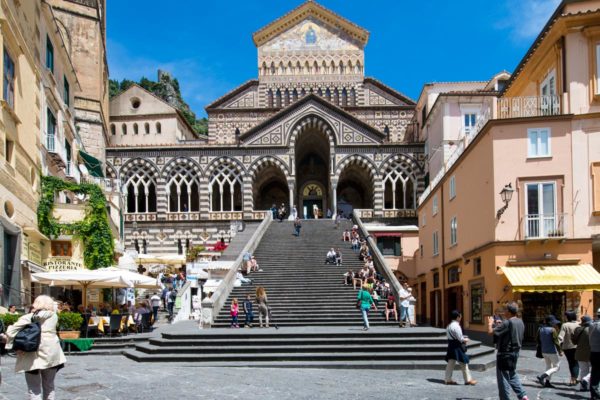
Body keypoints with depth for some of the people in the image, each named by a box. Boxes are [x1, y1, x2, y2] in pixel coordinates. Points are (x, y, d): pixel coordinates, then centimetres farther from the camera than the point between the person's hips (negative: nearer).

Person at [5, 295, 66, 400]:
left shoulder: (28, 318, -4)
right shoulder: (54, 316, 5)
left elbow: (11, 332, -12)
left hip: (34, 356, -3)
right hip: (51, 354, 3)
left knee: (34, 390, 3)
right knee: (49, 386, 18)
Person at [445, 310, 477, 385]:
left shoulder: (449, 325, 10)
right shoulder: (456, 326, -19)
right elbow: (460, 338, -20)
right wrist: (466, 339, 1)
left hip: (451, 345, 9)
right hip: (457, 346, -9)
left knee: (451, 363, 11)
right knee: (463, 363, 2)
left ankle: (448, 379, 13)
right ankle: (468, 380, 10)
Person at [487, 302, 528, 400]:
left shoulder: (507, 323, -21)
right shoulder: (520, 322, 5)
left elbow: (490, 332, -22)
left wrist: (490, 323, -3)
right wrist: (501, 325, 12)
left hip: (505, 354, -8)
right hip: (515, 353, 8)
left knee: (503, 378, 2)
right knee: (513, 375, 22)